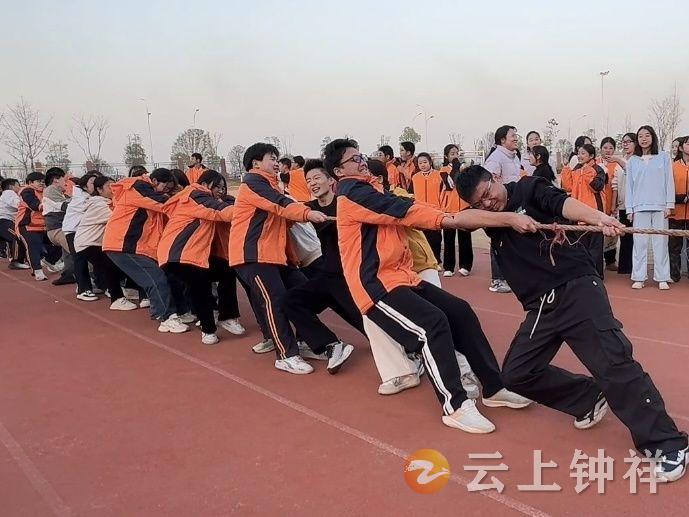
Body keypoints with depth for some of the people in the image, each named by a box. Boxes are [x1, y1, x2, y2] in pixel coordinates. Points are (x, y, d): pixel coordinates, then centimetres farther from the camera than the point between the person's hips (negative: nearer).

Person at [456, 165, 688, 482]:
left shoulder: (529, 190, 2)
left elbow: (563, 203, -17)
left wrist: (599, 219, -37)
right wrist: (511, 218, -19)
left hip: (577, 289, -6)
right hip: (540, 308, 6)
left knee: (613, 364, -17)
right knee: (516, 374, 5)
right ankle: (590, 400, 20)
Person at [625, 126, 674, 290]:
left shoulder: (664, 157, 8)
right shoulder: (632, 161, 11)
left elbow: (669, 181, 4)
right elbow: (629, 185, 9)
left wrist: (669, 205, -3)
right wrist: (629, 209, 3)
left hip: (660, 207, -1)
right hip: (639, 207, 1)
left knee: (660, 242, -1)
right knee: (640, 243, 0)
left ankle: (662, 278, 3)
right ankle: (639, 278, 3)